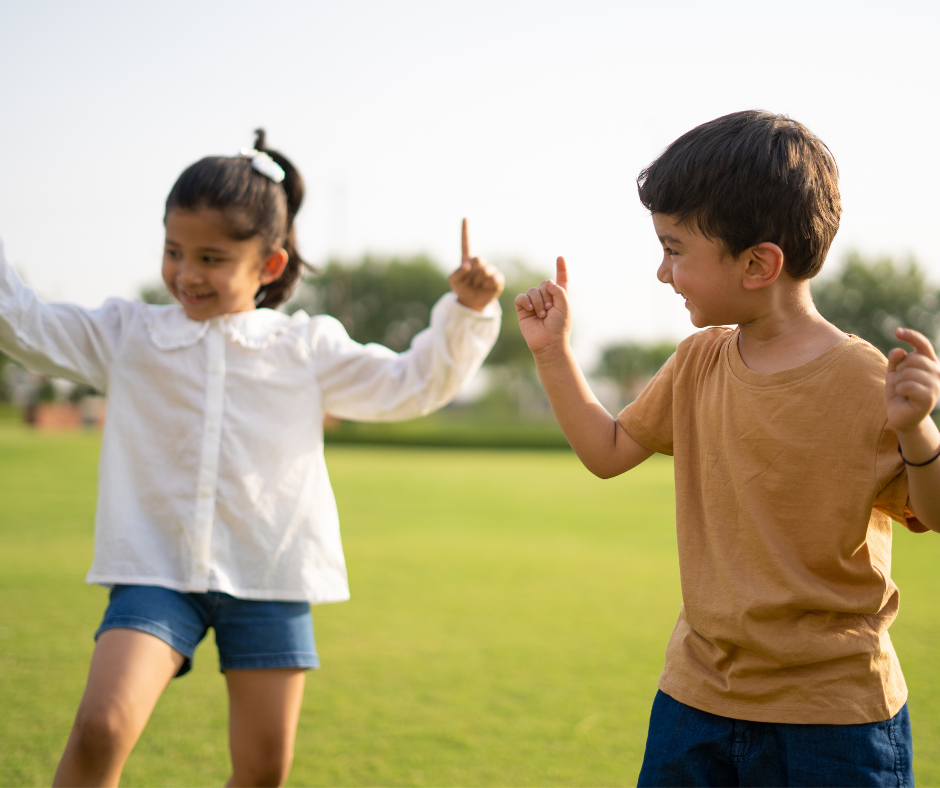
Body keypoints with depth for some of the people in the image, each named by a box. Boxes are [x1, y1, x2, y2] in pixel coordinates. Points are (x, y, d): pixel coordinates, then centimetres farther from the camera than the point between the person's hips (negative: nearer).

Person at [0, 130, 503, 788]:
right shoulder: (126, 336, 8)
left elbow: (412, 384, 11)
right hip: (156, 569, -1)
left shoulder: (307, 348, 7)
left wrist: (466, 312, 0)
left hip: (268, 582, 1)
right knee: (100, 731, -21)